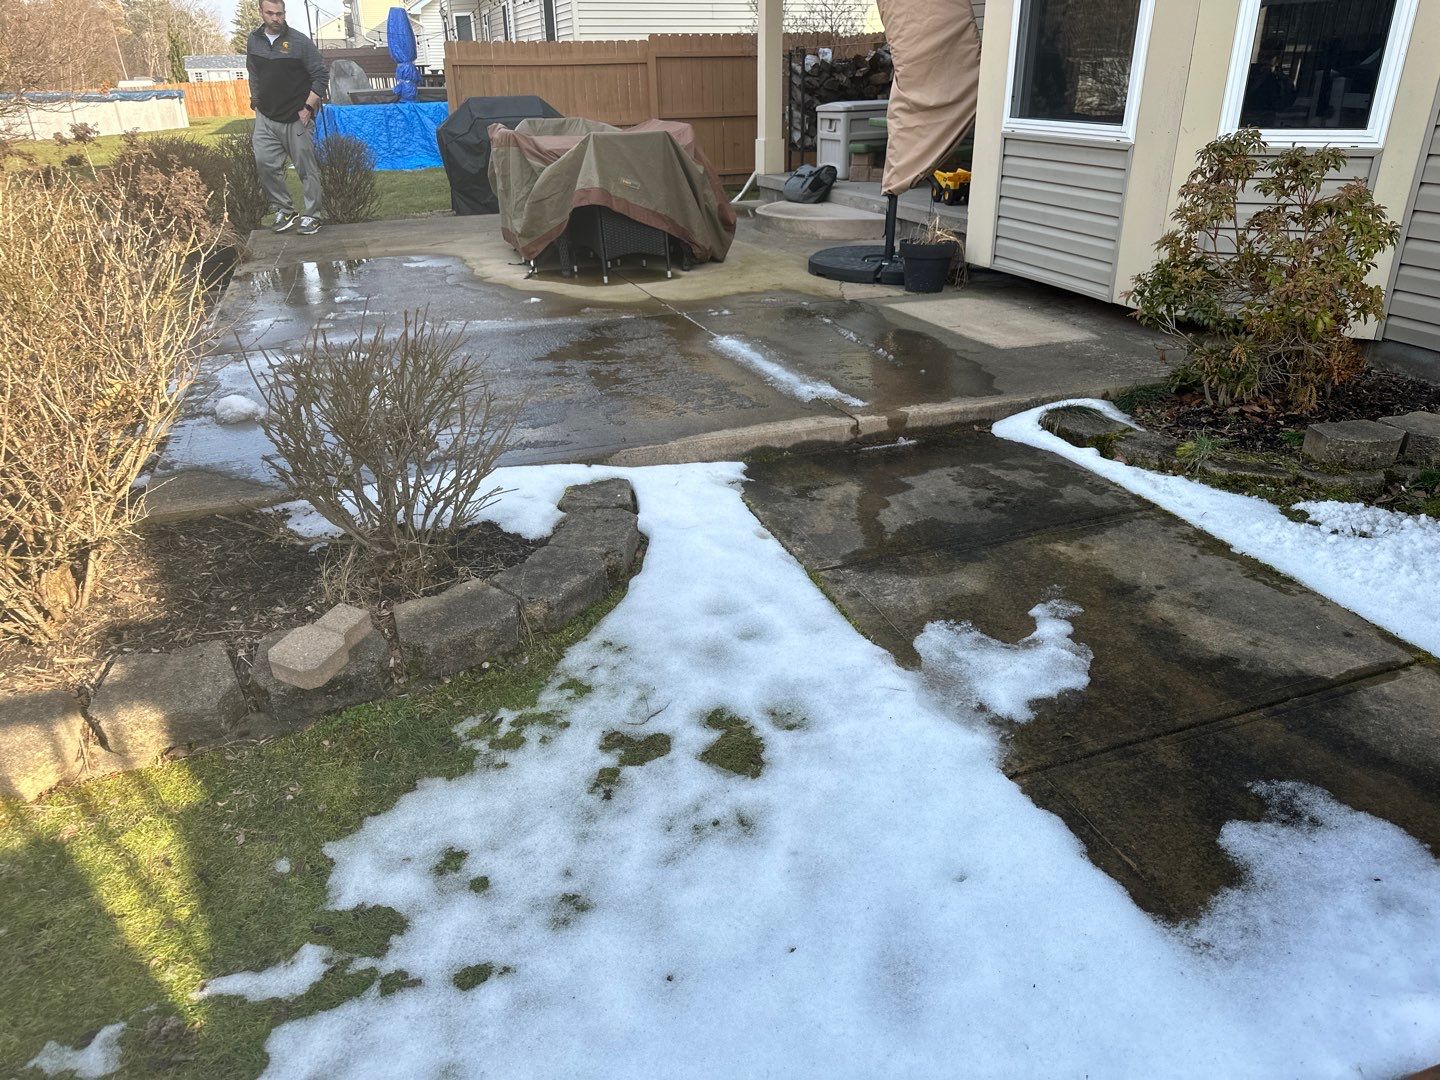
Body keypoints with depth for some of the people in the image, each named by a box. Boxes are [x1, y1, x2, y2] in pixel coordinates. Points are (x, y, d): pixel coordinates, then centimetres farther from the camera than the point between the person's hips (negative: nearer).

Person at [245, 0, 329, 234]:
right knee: (265, 163, -2)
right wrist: (257, 105, 14)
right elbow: (254, 76, 19)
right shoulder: (253, 41, 7)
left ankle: (312, 216, 8)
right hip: (266, 117, 4)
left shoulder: (299, 41, -7)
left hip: (296, 118, -4)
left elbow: (321, 76, -5)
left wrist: (308, 107, -10)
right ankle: (283, 210, 11)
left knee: (307, 167, -1)